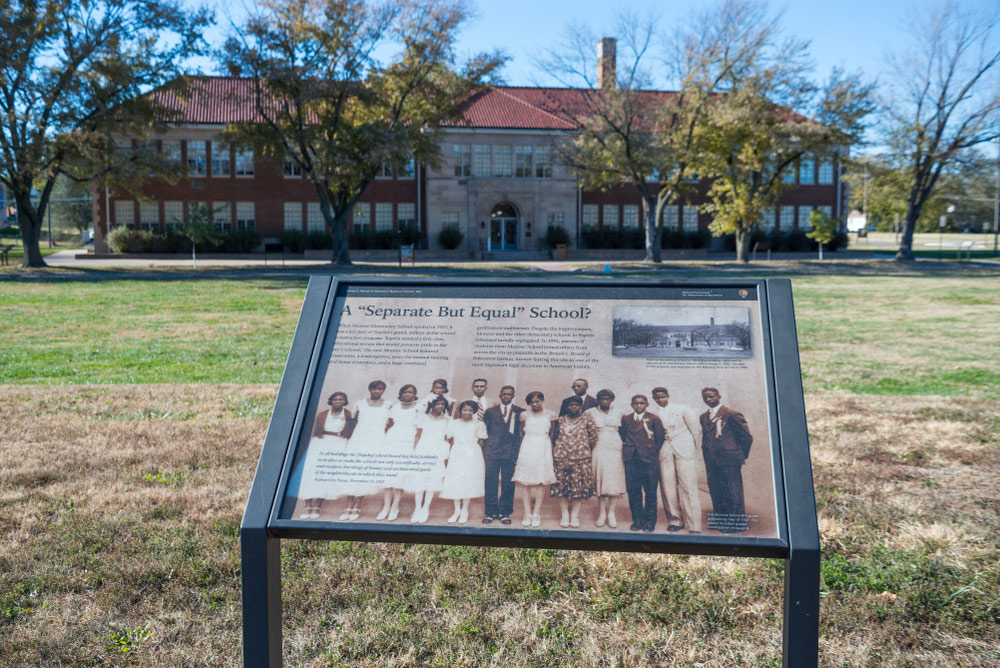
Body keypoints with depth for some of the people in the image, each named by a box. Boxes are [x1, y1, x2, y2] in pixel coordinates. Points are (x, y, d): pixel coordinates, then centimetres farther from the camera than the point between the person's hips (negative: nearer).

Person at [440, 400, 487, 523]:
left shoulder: (479, 424, 3)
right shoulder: (453, 423, 9)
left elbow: (480, 442, 5)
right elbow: (450, 440, 12)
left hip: (472, 455, -2)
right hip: (456, 455, 2)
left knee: (469, 481, -5)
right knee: (455, 481, -2)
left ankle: (464, 511, 5)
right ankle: (457, 510, 8)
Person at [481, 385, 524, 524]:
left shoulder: (520, 412, 9)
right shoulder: (490, 411, 12)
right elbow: (484, 431, 13)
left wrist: (520, 448, 0)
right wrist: (484, 449, 5)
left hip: (511, 452, -1)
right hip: (492, 451, 1)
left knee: (508, 484, 1)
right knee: (490, 483, 0)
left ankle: (505, 513, 11)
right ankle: (491, 512, 9)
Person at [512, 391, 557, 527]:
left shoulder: (550, 415, 5)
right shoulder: (525, 415, 5)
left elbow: (552, 434, 9)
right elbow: (521, 434, 11)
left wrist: (552, 452, 6)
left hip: (543, 450, 0)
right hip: (527, 449, 0)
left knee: (541, 481, -2)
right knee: (526, 481, -2)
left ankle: (536, 514, 4)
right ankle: (527, 514, 3)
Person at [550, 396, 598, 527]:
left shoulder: (587, 419, 3)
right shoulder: (560, 421, 11)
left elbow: (593, 438, 4)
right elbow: (555, 439, 15)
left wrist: (584, 450, 10)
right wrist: (554, 454, 7)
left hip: (581, 459, -2)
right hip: (561, 458, 2)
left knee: (579, 486, -3)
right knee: (561, 485, -1)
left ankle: (575, 514, 9)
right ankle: (564, 514, 10)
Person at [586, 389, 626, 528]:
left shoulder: (618, 413, 8)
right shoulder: (591, 412, 3)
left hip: (615, 448, 1)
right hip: (599, 448, -1)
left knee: (614, 479, -3)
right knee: (600, 478, -2)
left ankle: (611, 513, 4)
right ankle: (602, 512, 7)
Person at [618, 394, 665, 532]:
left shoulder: (653, 419, 2)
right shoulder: (626, 419, 12)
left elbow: (660, 437, 3)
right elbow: (622, 435, 17)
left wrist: (654, 452, 1)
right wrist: (627, 449, 7)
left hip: (649, 459, -3)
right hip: (631, 459, 3)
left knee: (650, 491, 0)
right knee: (633, 490, 4)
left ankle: (650, 521, 8)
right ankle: (637, 520, 15)